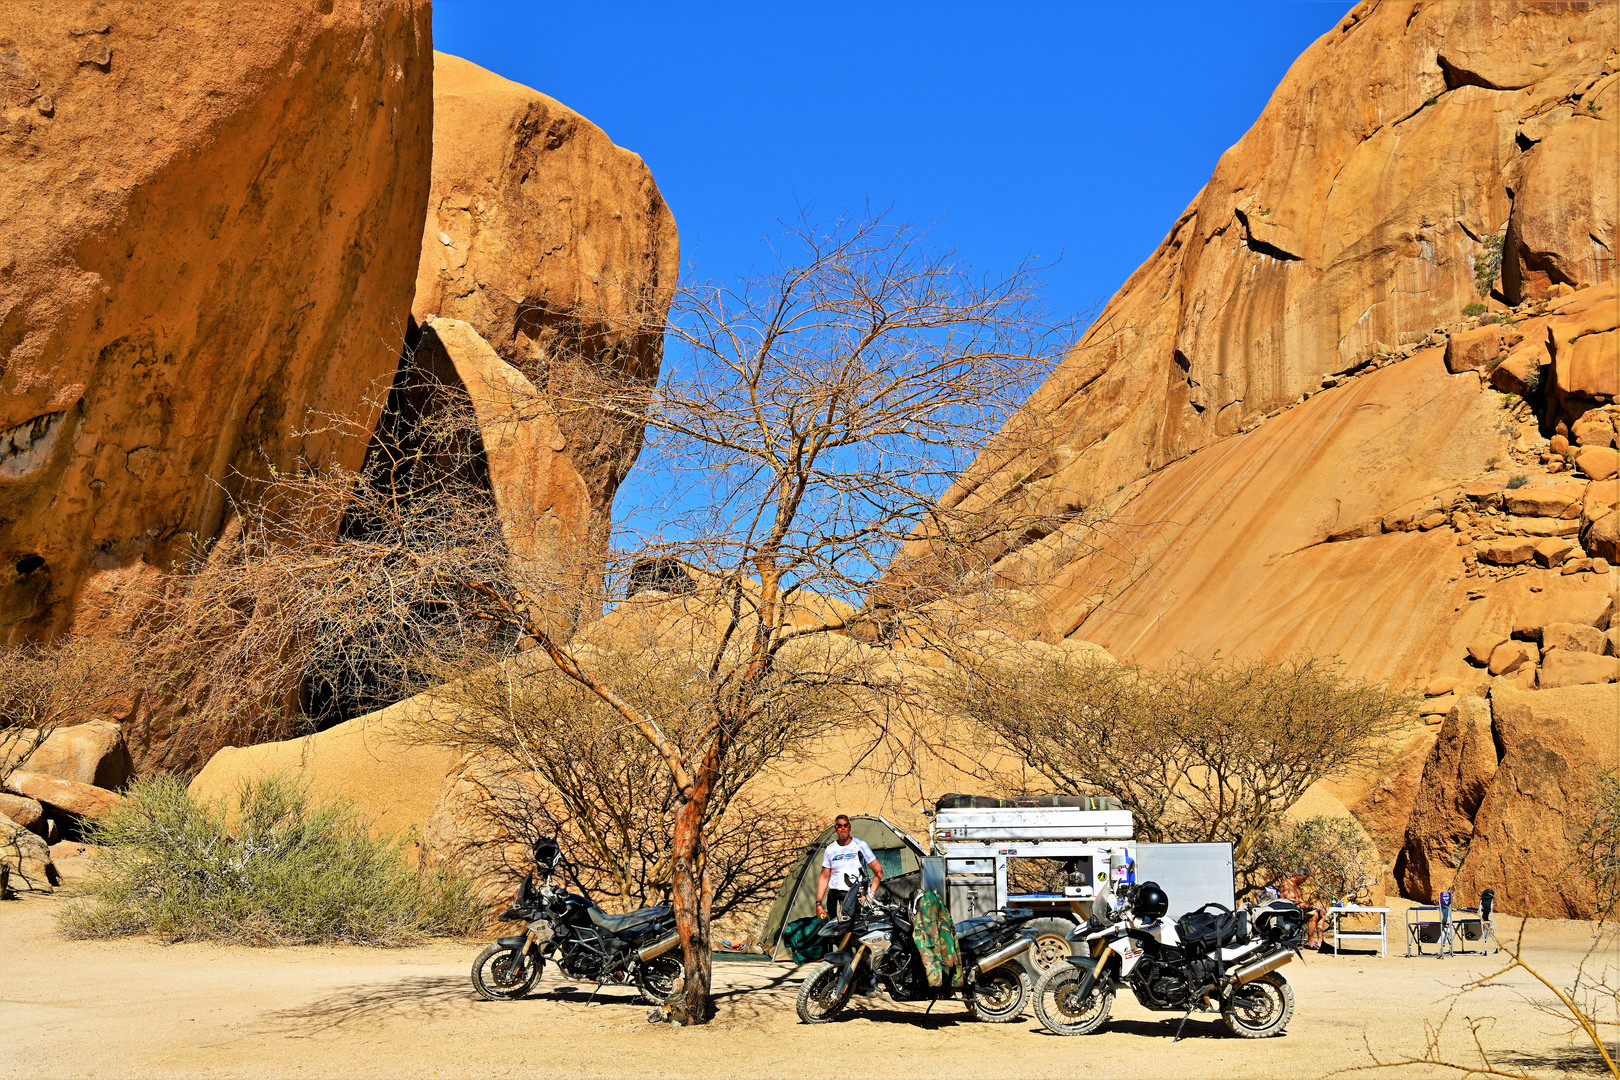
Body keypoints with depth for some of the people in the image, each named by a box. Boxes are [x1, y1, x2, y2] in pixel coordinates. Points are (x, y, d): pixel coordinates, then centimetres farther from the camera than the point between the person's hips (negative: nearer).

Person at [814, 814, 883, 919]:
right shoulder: (830, 849, 13)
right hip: (835, 898, 2)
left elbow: (878, 871, 6)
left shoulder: (860, 845, 5)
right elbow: (824, 878, 17)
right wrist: (818, 903, 8)